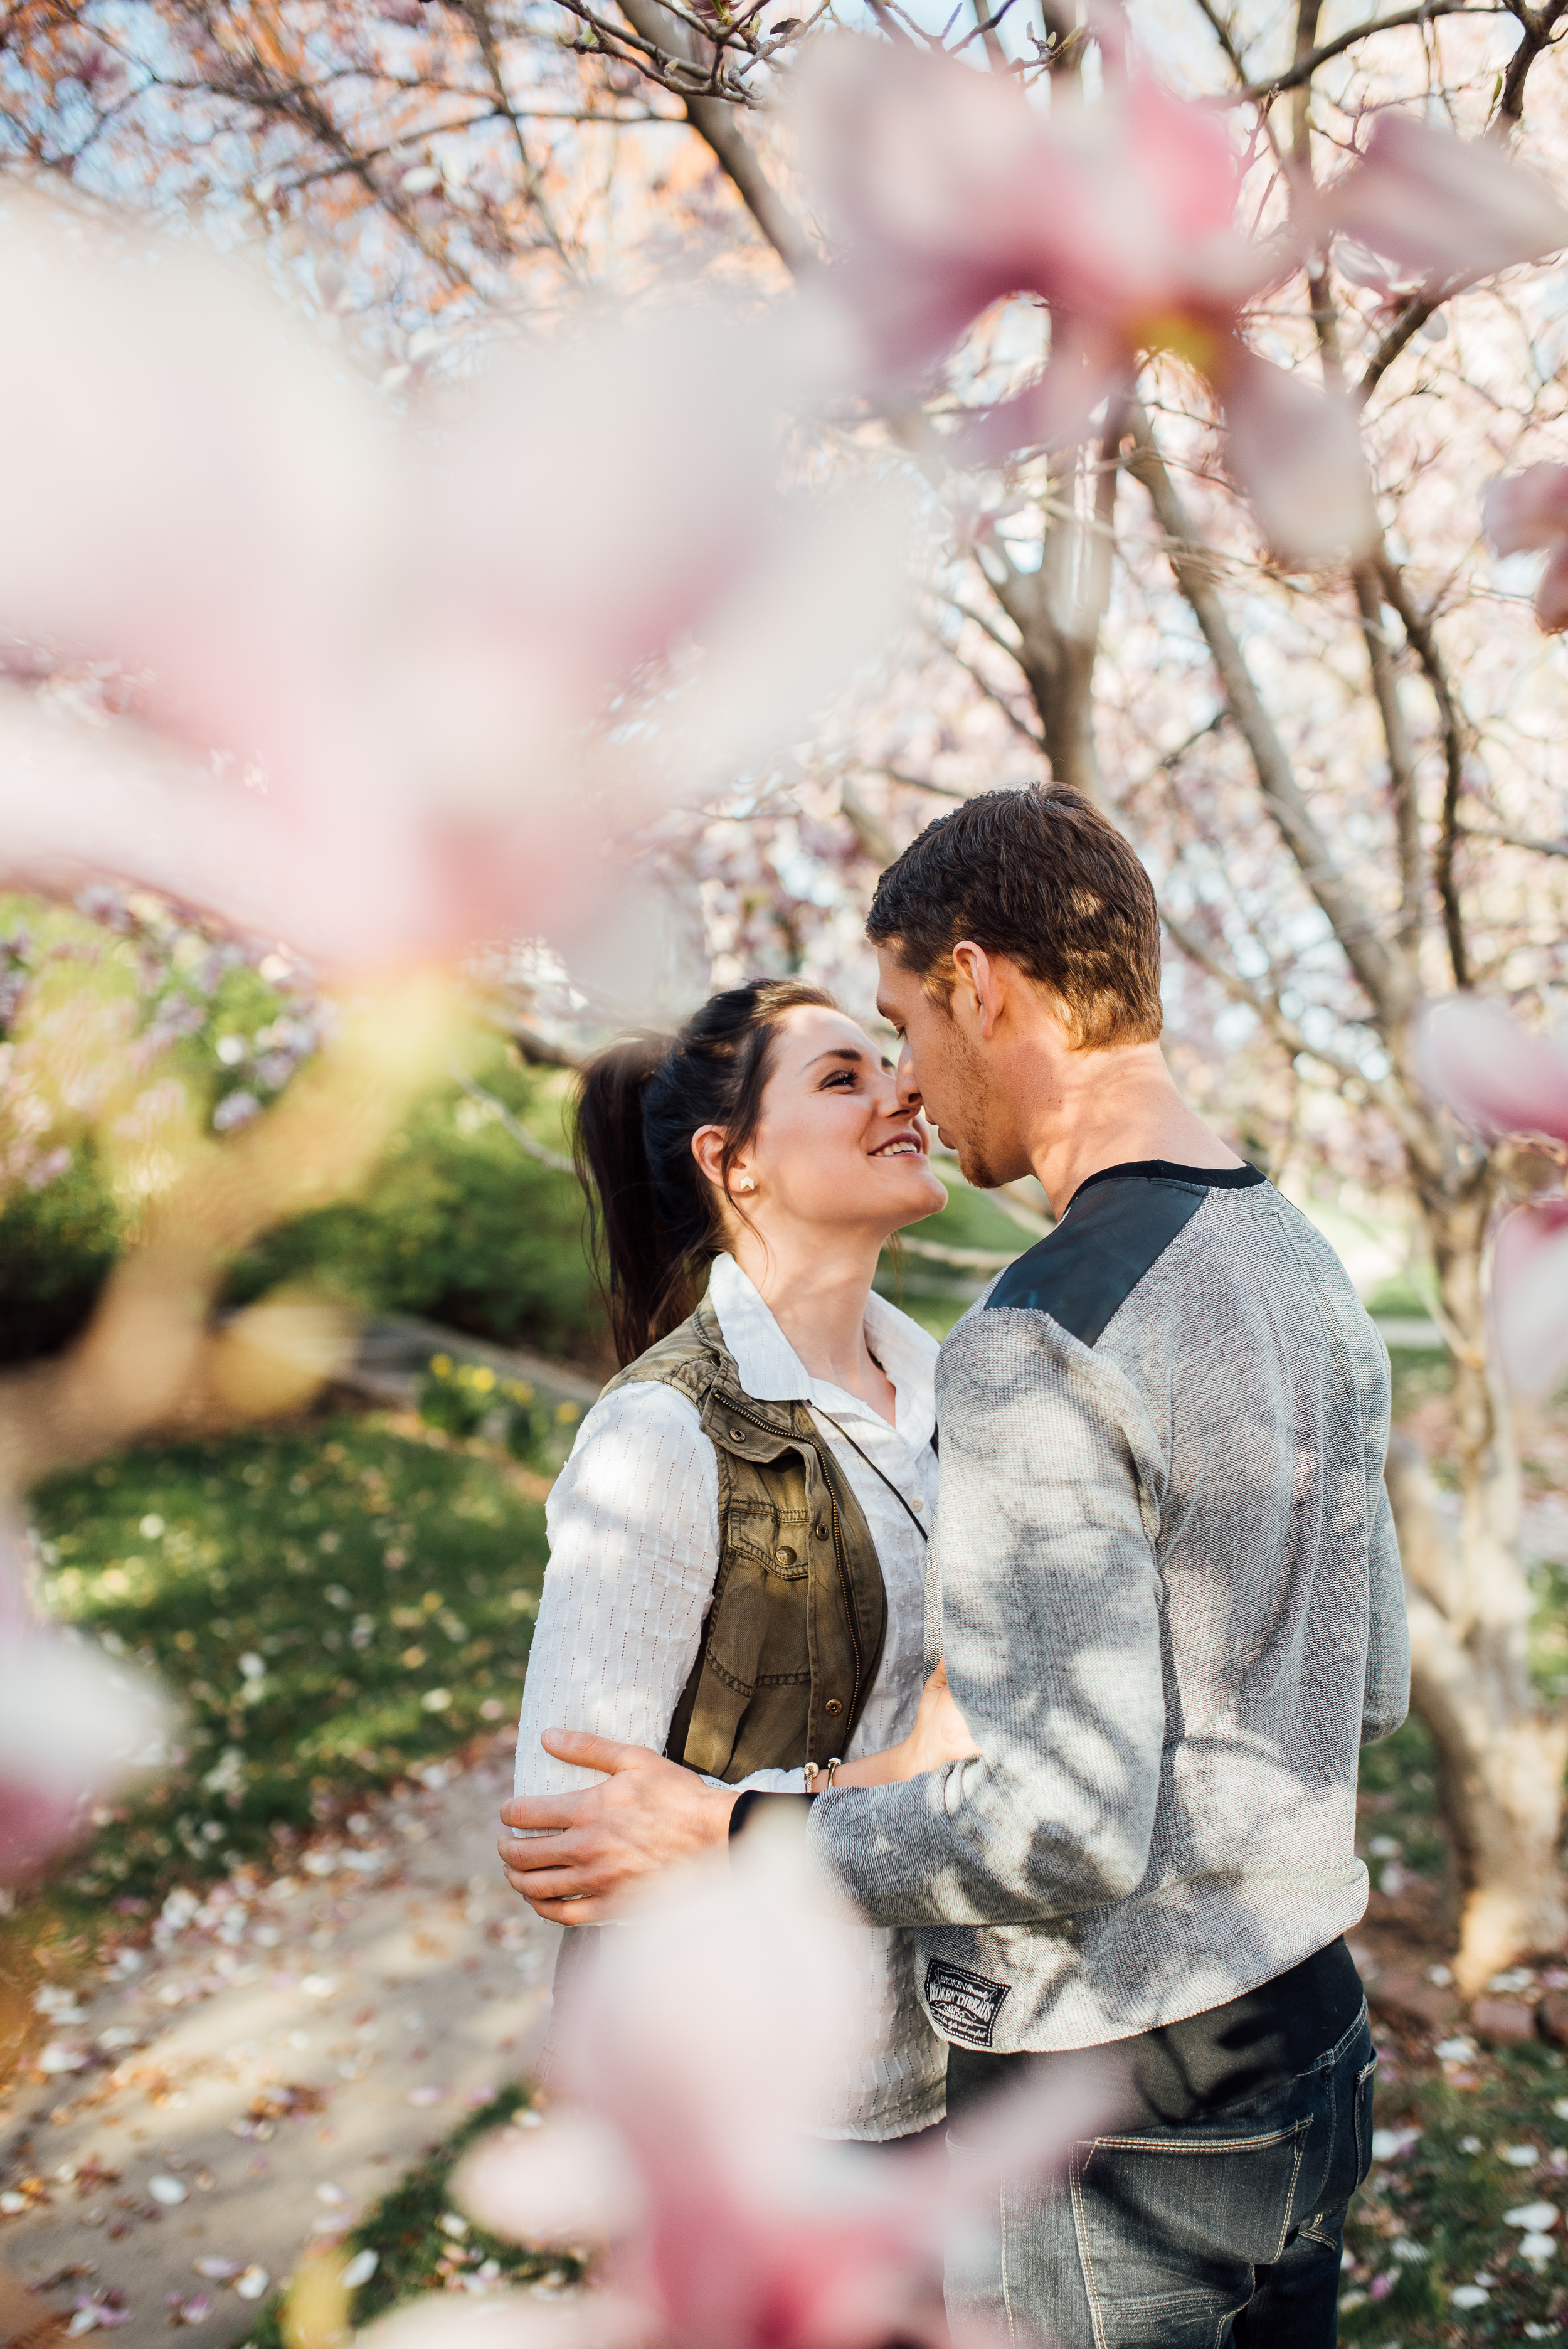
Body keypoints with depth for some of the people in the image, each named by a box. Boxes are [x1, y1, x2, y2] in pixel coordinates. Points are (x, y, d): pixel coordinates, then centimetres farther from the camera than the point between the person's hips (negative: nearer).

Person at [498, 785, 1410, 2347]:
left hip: (1110, 2119, -8)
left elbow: (1075, 1822, -27)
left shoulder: (1036, 1348, -24)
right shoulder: (1306, 1274, 4)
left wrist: (721, 1842, -16)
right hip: (1309, 2038, 8)